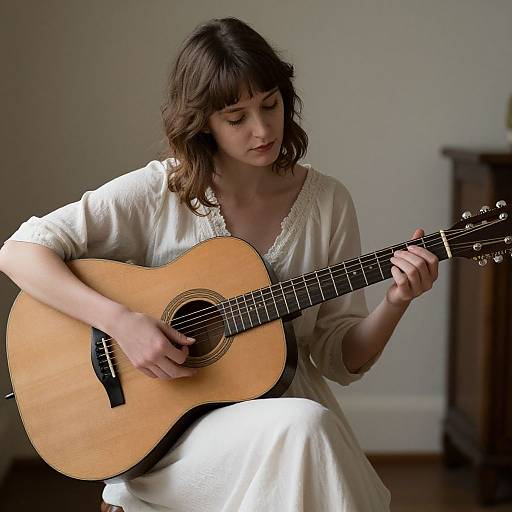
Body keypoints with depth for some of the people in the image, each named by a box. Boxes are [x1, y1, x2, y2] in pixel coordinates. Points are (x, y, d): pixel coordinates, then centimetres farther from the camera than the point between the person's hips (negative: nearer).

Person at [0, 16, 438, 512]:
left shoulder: (327, 201, 2)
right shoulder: (158, 191, -7)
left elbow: (341, 359, 5)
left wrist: (395, 304, -14)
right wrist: (121, 321, -23)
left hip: (287, 404, 3)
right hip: (168, 426, -2)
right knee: (305, 425, -32)